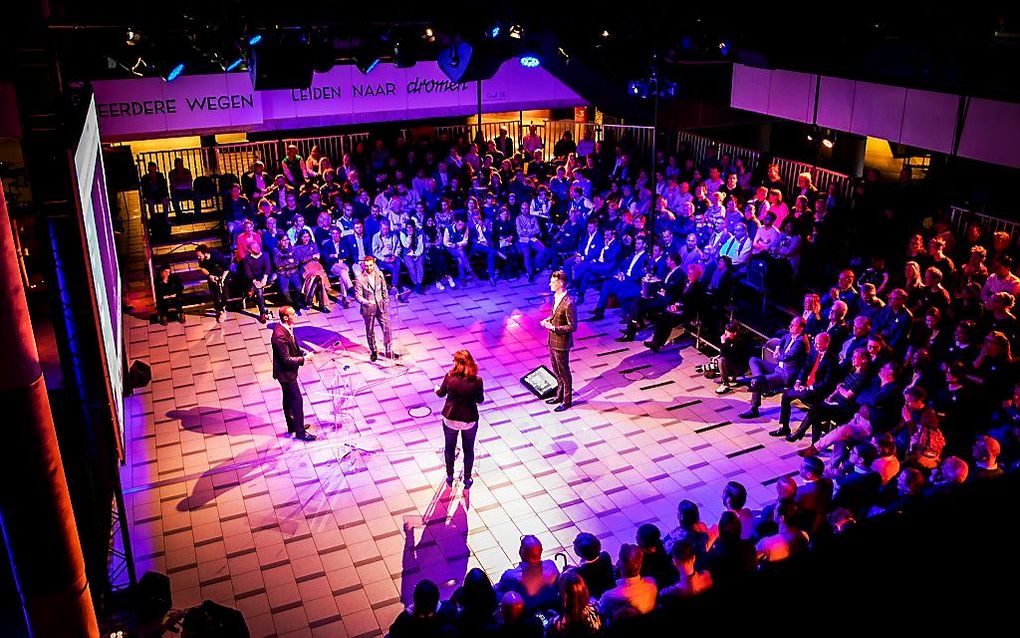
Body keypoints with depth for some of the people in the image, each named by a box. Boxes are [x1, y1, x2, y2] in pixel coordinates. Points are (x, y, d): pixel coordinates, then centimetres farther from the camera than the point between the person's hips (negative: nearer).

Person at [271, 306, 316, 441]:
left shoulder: (286, 328, -2)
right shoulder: (280, 335, -31)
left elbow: (293, 346, 14)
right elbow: (287, 360, -29)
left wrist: (303, 353, -2)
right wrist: (304, 359, -20)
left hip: (288, 371, 10)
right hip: (286, 373, -10)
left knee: (288, 399, 22)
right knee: (297, 401, -1)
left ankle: (292, 426, 38)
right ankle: (300, 432, 11)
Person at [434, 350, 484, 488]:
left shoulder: (449, 377, -19)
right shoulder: (477, 381, -21)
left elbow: (442, 393, 1)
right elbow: (480, 400, -5)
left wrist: (437, 389, 25)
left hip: (450, 419, 1)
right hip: (469, 420, -1)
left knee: (450, 447, 24)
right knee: (469, 449, 21)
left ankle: (449, 477, 41)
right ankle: (467, 479, 36)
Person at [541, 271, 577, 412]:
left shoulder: (568, 303, -26)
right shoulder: (556, 297, 2)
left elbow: (572, 327, -22)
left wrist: (553, 327, -23)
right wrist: (548, 319, 0)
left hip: (561, 343, -9)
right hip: (552, 341, 9)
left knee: (564, 373, 7)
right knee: (556, 371, 22)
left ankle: (567, 401, 23)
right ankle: (559, 395, 39)